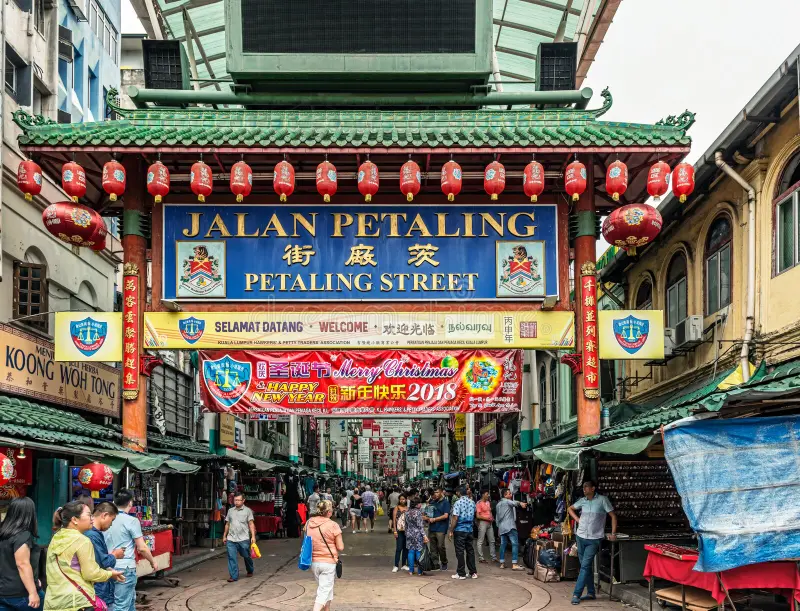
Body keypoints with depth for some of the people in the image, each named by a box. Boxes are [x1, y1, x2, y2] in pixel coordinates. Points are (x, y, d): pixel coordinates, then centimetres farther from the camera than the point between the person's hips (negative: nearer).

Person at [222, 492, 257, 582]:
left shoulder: (247, 510, 3)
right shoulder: (230, 511, 13)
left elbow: (251, 524, -2)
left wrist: (253, 536, -11)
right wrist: (224, 536, 19)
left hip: (243, 539, -3)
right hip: (231, 539, 3)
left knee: (246, 556, 9)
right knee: (232, 558, -4)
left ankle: (250, 571, 33)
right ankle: (234, 576, 0)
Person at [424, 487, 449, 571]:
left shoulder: (445, 502, -2)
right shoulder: (433, 502, 18)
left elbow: (446, 516, -10)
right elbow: (429, 513, 28)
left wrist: (434, 519, -9)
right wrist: (427, 518, 6)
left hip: (441, 528, -7)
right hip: (432, 528, 7)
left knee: (440, 546, -10)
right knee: (433, 548, 6)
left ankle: (444, 563, 7)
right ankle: (435, 563, 11)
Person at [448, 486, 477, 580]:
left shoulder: (458, 503, -13)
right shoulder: (472, 502, 5)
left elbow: (455, 518, -16)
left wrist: (451, 531, -12)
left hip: (460, 530, -6)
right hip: (470, 529, 6)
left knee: (460, 551, 0)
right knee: (470, 550, 12)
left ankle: (461, 574, 2)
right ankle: (473, 572, 14)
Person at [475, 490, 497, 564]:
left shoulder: (488, 503, 14)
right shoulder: (479, 504, -9)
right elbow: (478, 516, -13)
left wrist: (492, 518, 8)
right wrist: (486, 518, -16)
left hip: (489, 523, 8)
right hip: (482, 523, -8)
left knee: (492, 541, 8)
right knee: (480, 541, -3)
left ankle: (494, 557, 12)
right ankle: (481, 558, 0)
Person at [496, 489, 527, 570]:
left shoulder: (498, 504, 23)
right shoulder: (507, 501, -3)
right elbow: (514, 503, -27)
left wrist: (498, 527, 32)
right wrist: (520, 503, -46)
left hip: (501, 527, 9)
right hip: (510, 526, -9)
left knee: (503, 545, 11)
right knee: (515, 544, -11)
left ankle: (502, 563, 10)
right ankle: (514, 564, -18)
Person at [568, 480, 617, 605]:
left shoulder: (602, 500, -8)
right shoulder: (582, 501, 5)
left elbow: (613, 516, -5)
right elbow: (570, 508, 23)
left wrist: (613, 533, -10)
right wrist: (577, 519, 7)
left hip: (594, 539, -5)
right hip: (581, 537, 5)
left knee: (585, 566, -10)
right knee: (587, 566, 11)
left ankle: (576, 594, -10)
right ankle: (591, 593, 21)